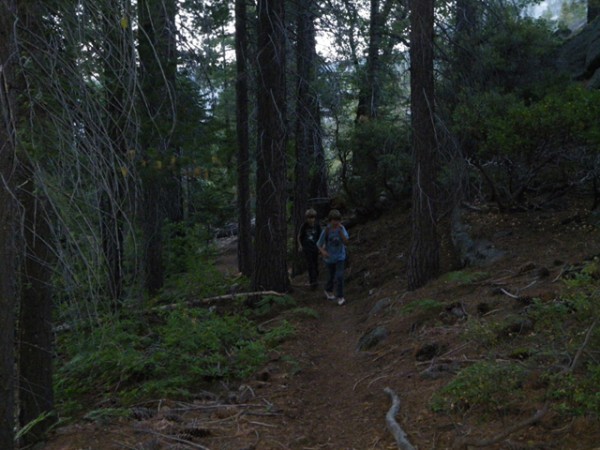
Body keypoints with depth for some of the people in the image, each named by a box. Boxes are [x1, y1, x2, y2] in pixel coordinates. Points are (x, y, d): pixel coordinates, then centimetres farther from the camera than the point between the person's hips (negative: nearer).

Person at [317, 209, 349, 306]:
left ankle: (339, 297, -2)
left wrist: (340, 231, -36)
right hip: (329, 258, -1)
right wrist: (323, 251, -32)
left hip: (340, 257, 1)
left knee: (339, 276, -11)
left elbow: (345, 242, -25)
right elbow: (319, 244, -12)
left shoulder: (342, 228, -16)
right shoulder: (326, 231, -20)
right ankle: (328, 290, 44)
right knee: (332, 276, 16)